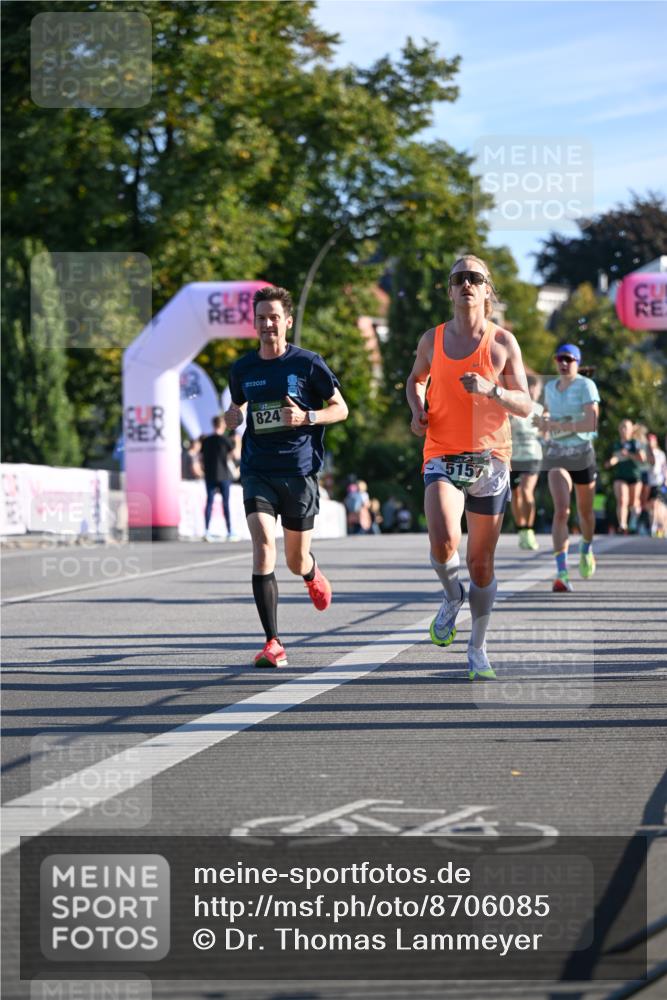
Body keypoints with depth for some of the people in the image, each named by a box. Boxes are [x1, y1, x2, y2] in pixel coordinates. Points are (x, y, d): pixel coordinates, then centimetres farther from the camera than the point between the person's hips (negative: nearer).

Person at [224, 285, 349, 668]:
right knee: (263, 547, -19)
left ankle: (313, 575, 51)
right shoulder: (242, 369, 6)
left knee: (297, 561, 9)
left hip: (299, 471, -1)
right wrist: (232, 418, 0)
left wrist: (306, 417, -15)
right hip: (258, 472, 1)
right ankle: (273, 643, -18)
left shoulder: (307, 363, -3)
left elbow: (341, 409, 3)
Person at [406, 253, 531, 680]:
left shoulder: (503, 342, 1)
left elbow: (525, 406, -1)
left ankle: (478, 649, 23)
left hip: (490, 459, 0)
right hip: (443, 457, 0)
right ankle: (452, 597, 7)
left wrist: (490, 390, -19)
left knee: (481, 564, 5)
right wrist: (418, 411, 5)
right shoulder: (433, 340, 6)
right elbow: (416, 380, 26)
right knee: (444, 543, -26)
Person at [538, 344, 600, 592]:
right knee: (561, 511, -16)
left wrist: (559, 425, -21)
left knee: (585, 510, 15)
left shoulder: (586, 386, -9)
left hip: (582, 453, -2)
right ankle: (561, 574, -22)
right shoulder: (550, 387, 8)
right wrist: (543, 421, 6)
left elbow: (591, 423, -20)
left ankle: (586, 548, 48)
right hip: (556, 455, 2)